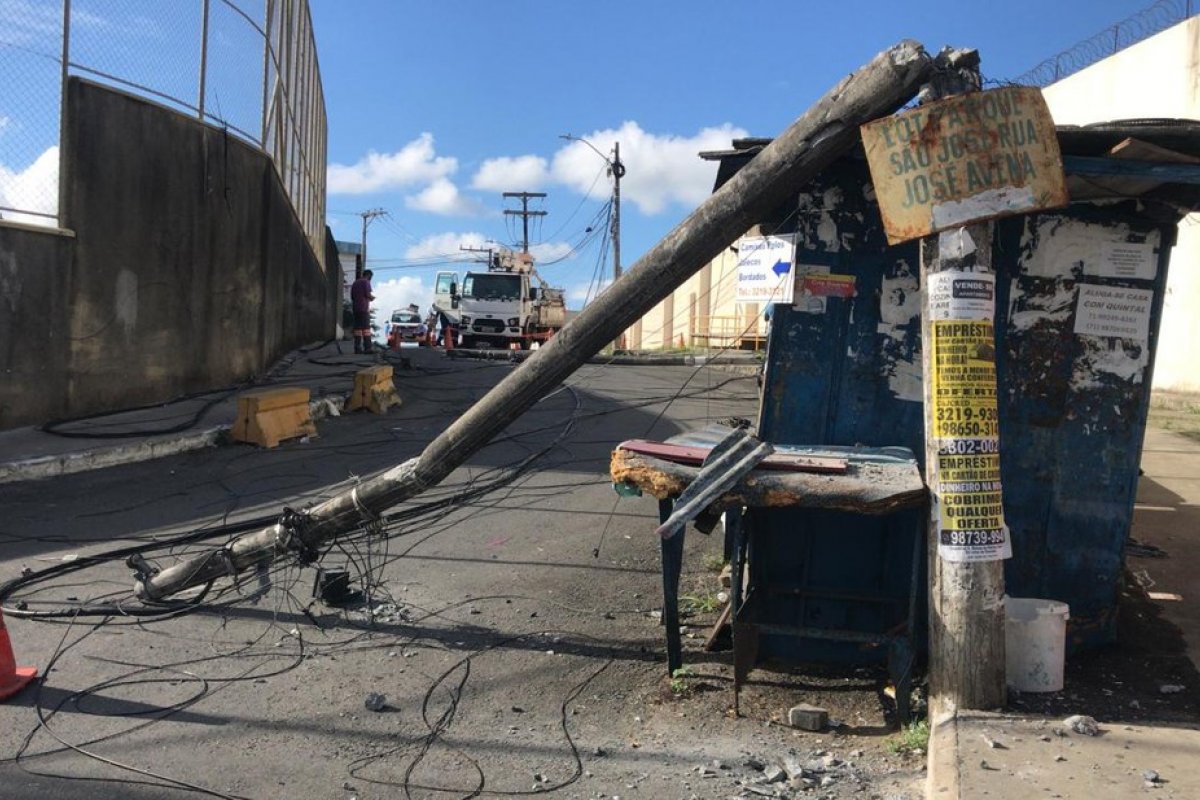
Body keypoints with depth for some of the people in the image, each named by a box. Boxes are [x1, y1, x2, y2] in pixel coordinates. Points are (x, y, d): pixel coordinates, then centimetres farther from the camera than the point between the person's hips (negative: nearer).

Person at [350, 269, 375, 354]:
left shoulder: (355, 283, 21)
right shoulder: (366, 282, -2)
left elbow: (352, 297, 22)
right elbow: (368, 294, -12)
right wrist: (372, 297, 8)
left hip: (356, 308, 7)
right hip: (364, 308, -7)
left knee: (357, 328, 4)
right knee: (366, 327, -10)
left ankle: (357, 348, -2)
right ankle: (367, 348, -16)